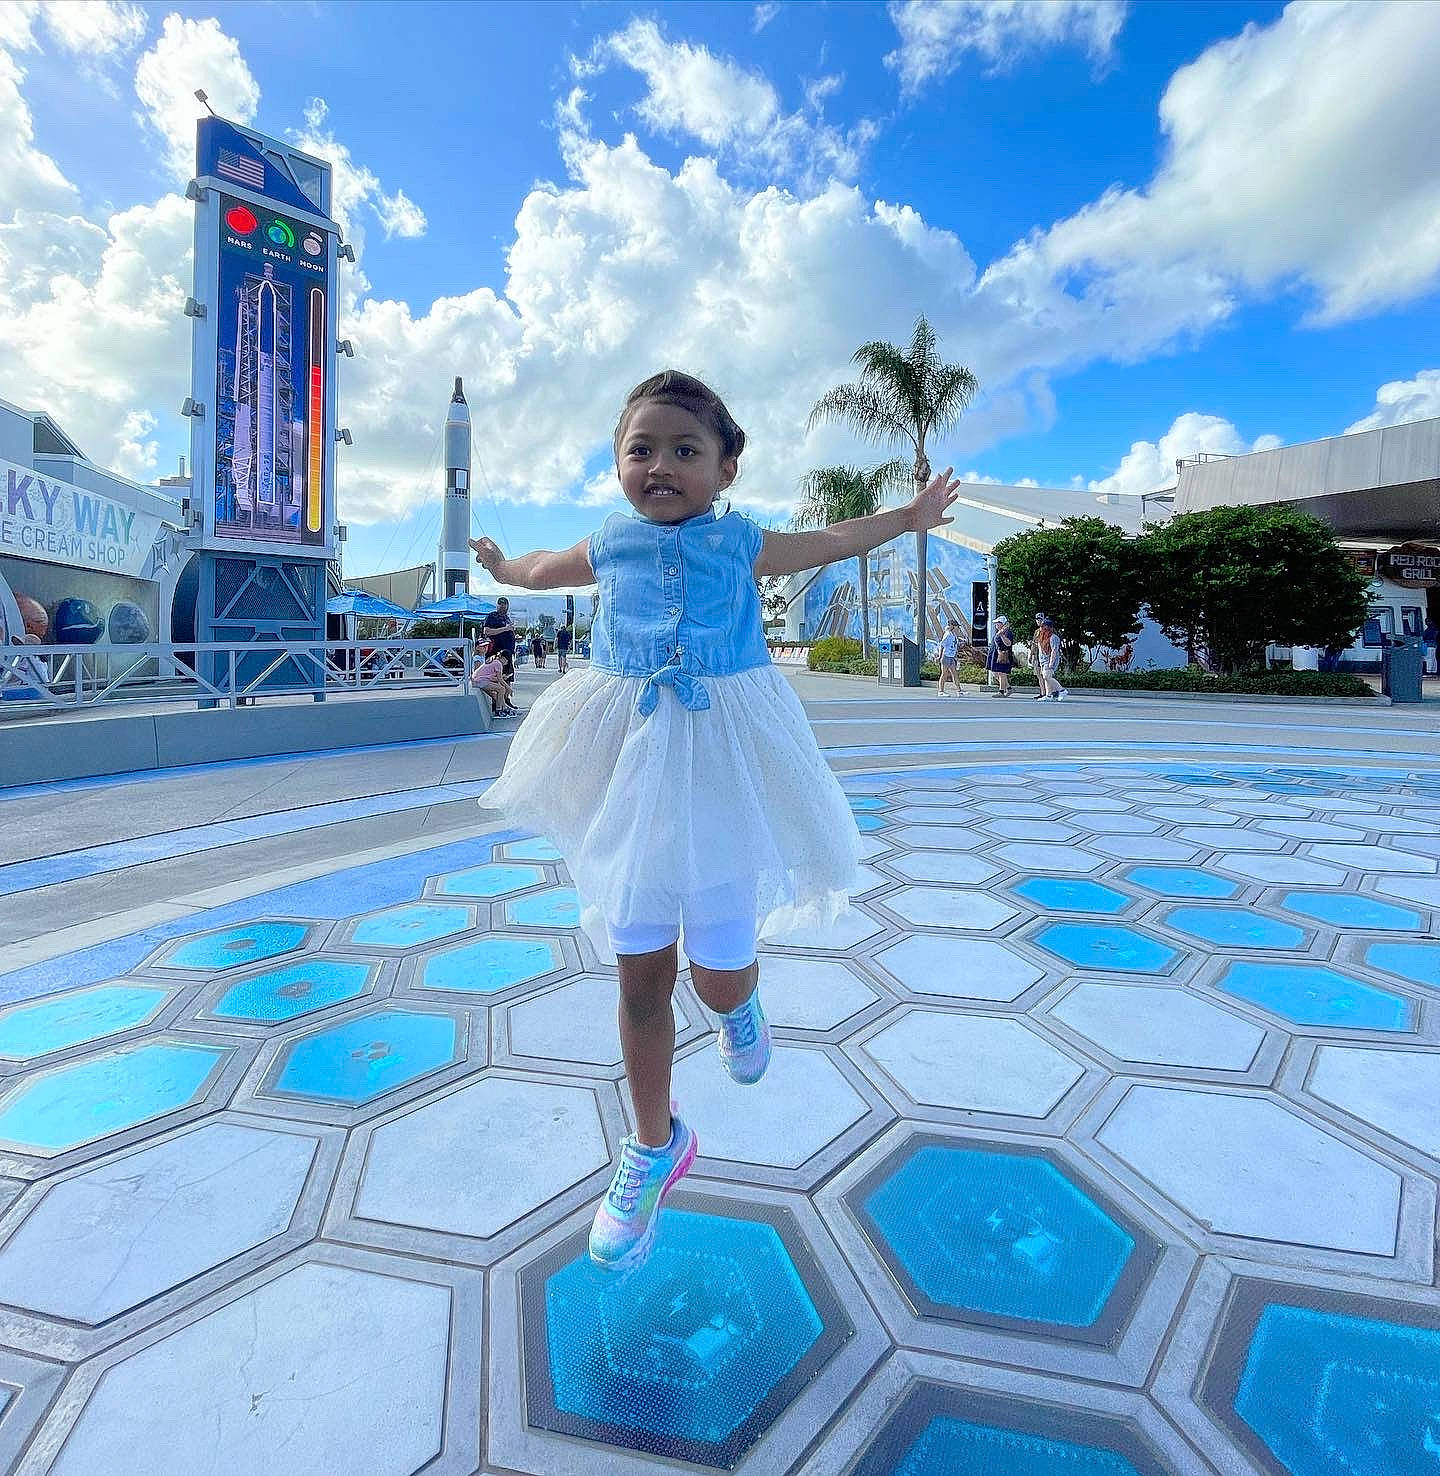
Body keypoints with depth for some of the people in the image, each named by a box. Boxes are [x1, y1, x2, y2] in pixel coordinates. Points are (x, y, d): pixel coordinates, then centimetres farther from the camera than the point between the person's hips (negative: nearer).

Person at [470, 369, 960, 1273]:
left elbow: (832, 542, 19)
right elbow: (543, 569, 30)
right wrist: (500, 567, 48)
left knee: (717, 974, -1)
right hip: (633, 772, 2)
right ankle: (657, 1147, 27)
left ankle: (740, 1004, 40)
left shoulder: (743, 543, 1)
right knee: (641, 975, 6)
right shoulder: (610, 546, 6)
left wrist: (910, 516, 28)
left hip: (721, 768, -2)